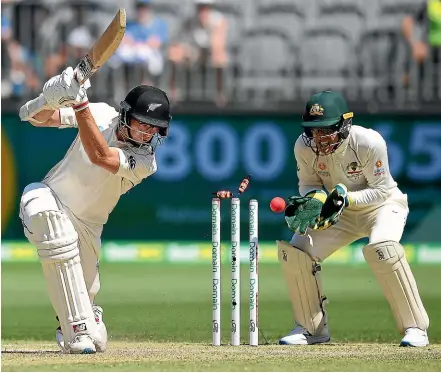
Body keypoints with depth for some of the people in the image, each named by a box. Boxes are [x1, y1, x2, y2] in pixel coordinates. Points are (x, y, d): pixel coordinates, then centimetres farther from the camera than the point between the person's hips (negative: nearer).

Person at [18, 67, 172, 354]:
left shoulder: (146, 163, -21)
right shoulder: (101, 115, -14)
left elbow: (99, 155, -39)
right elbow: (41, 119, -15)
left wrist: (80, 103, -46)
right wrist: (52, 101, -39)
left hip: (86, 225, 1)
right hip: (48, 201, -1)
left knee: (85, 292, 1)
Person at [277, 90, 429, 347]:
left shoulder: (369, 142, -30)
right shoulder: (304, 146, -18)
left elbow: (381, 190, -21)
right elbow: (309, 184, -3)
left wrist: (347, 199, -36)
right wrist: (312, 200, -26)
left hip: (383, 204, -5)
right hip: (338, 211, 5)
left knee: (382, 249, -35)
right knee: (295, 253, -11)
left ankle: (415, 327, -24)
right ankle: (312, 328, 9)